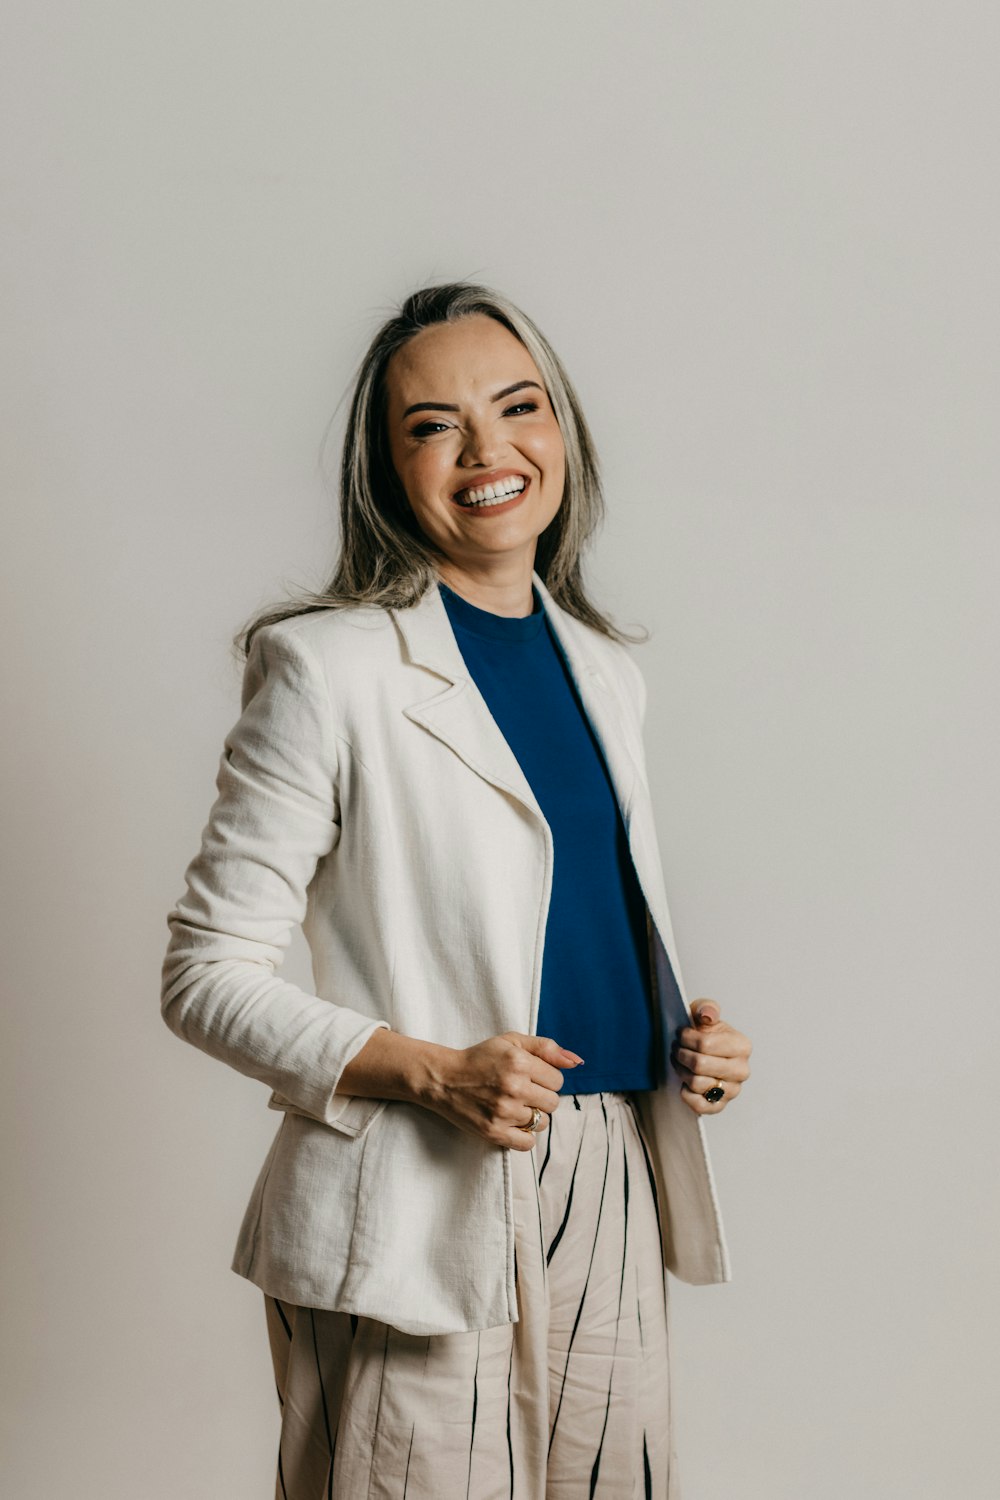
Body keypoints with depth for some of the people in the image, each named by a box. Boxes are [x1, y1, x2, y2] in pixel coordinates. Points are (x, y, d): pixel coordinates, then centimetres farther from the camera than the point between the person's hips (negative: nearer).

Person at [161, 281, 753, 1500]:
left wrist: (692, 1037, 3)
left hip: (614, 1196, 6)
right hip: (419, 1215, -6)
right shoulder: (328, 667, -8)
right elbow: (207, 975, -9)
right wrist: (433, 1074, -20)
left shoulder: (604, 669, 12)